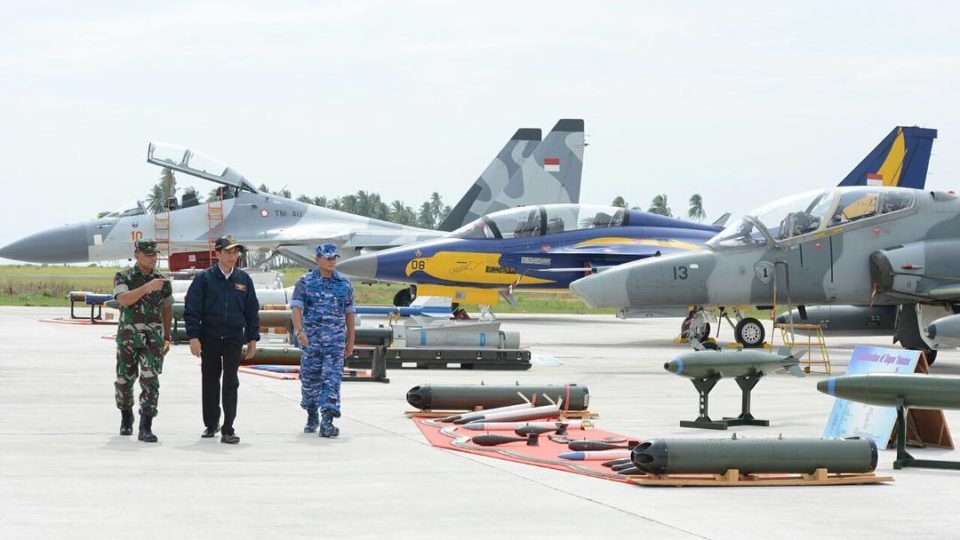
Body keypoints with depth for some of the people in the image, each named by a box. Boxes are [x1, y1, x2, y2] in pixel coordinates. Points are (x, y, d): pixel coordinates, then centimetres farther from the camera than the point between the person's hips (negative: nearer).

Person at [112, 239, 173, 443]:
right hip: (128, 336, -1)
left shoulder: (162, 281, 7)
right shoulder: (123, 278, -2)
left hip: (153, 338, 1)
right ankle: (126, 419, 35)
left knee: (150, 381, -11)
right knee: (124, 380, 9)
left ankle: (146, 428, -13)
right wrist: (148, 287, -31)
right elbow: (124, 299, -22)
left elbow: (167, 309, 17)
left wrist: (167, 337, 17)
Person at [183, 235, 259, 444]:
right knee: (210, 382, 8)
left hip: (234, 339, 1)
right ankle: (210, 424, 22)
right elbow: (191, 309, -3)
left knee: (230, 383, -5)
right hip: (209, 338, -1)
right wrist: (193, 336, -9)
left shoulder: (244, 279, 6)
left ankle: (228, 429, -6)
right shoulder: (204, 278, -2)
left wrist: (252, 338, 8)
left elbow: (252, 311, 11)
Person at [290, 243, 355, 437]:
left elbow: (349, 312, 13)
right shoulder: (305, 283, 2)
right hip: (311, 338, 0)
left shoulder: (344, 284, 8)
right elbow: (296, 307, -8)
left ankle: (327, 422, -16)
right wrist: (299, 330, -25)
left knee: (332, 379, -10)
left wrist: (351, 340, 13)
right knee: (310, 378, 8)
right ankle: (312, 417, 27)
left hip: (336, 339, 0)